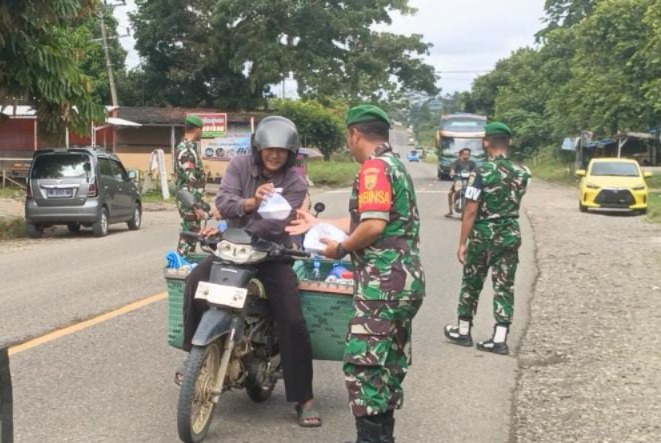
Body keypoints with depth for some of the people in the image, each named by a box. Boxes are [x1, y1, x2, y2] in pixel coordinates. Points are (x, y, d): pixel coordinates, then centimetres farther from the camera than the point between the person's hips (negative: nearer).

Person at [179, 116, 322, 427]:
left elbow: (275, 225, -23)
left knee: (293, 322, -11)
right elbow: (223, 201, -18)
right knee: (196, 281, -24)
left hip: (273, 253, -2)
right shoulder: (240, 165, -3)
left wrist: (226, 232, -30)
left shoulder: (295, 183, -10)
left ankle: (304, 398, 0)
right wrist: (250, 203, -40)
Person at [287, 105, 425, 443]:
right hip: (405, 281, 11)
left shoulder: (374, 168, -12)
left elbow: (373, 226, -23)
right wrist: (318, 224, 29)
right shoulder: (396, 166, 19)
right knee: (388, 364, 16)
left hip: (383, 284, -11)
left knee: (362, 364, -9)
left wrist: (340, 249, -8)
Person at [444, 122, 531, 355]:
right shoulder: (521, 173, 1)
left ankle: (463, 331, 25)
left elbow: (470, 211, -15)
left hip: (483, 235, -3)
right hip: (510, 234, 3)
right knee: (504, 286, 5)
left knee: (471, 283, 12)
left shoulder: (481, 172, -14)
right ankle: (499, 339, 2)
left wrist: (462, 242, -10)